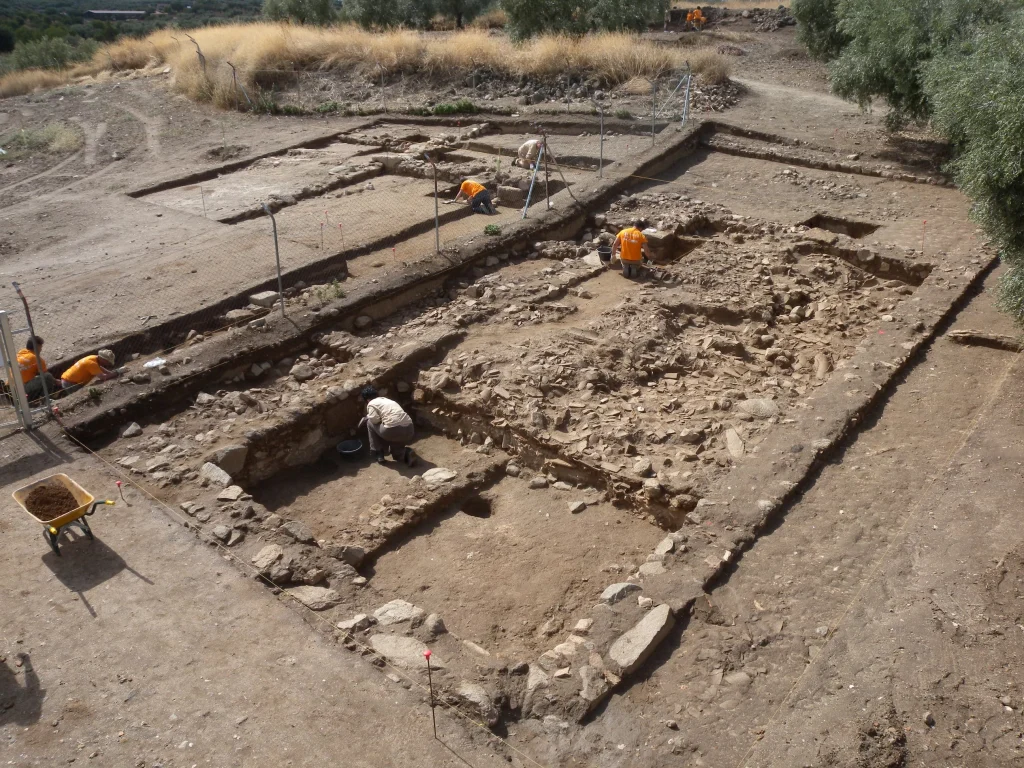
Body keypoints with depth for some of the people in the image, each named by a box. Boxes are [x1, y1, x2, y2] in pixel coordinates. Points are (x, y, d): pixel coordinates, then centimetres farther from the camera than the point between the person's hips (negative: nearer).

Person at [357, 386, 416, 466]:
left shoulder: (371, 404, 8)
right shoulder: (388, 400, 30)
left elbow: (375, 419, -7)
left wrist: (367, 417, 14)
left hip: (393, 430, -7)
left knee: (370, 422, 19)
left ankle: (379, 454, 18)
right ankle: (406, 453, 4)